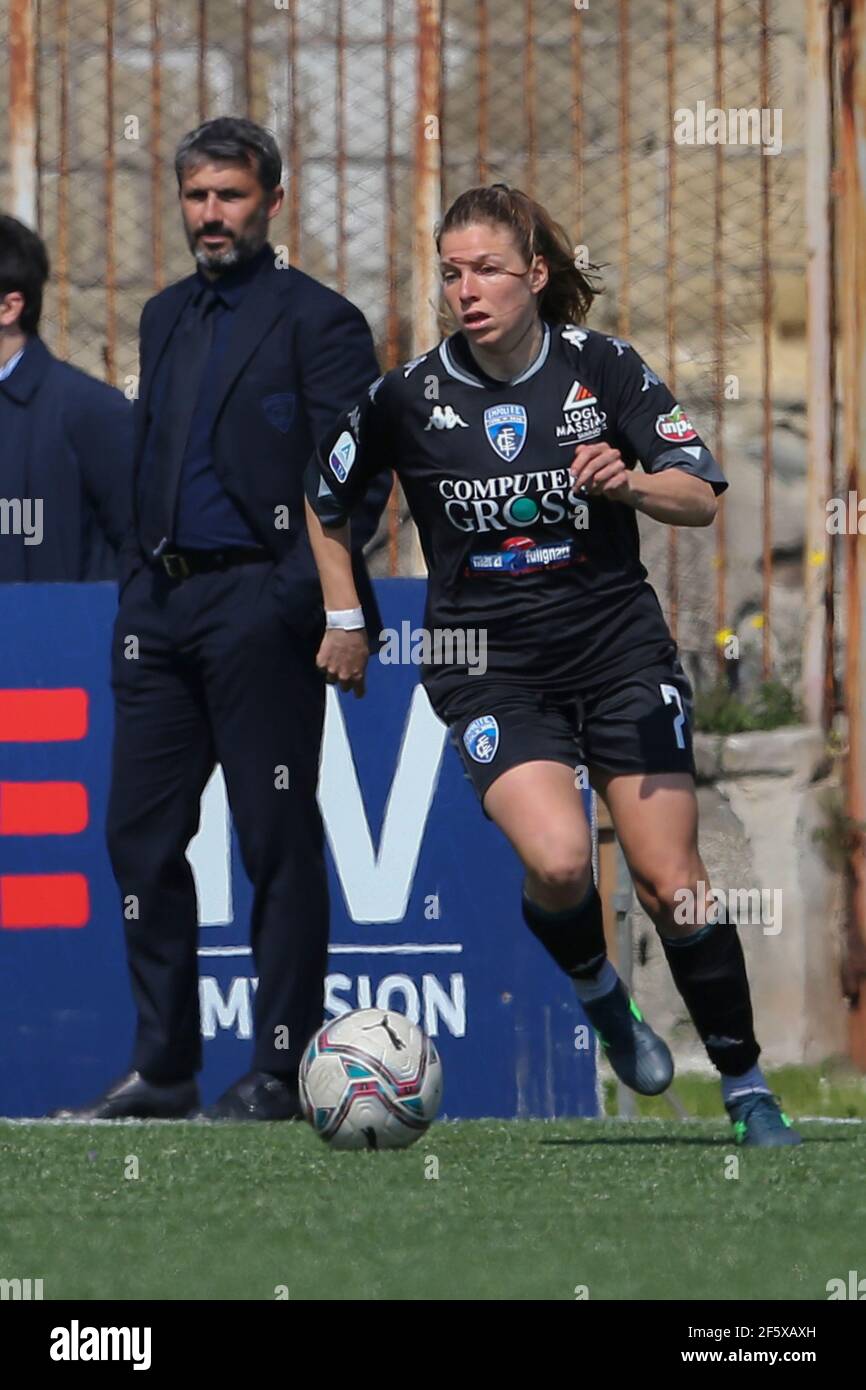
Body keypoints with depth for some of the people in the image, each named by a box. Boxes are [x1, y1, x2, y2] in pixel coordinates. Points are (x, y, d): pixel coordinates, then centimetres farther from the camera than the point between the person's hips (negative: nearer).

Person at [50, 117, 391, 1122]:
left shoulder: (317, 321, -4)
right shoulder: (164, 319, 17)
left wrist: (298, 592, -19)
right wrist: (135, 585, 15)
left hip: (257, 608, -7)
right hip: (162, 606, 7)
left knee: (277, 842, -2)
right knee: (141, 834, 5)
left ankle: (281, 1071, 2)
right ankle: (163, 1068, 12)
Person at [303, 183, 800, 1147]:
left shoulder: (603, 367, -3)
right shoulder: (410, 393, -4)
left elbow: (703, 497, -4)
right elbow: (326, 498, 13)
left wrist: (629, 483, -24)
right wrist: (344, 620, 12)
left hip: (618, 643, 1)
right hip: (486, 661, -1)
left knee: (670, 879, -7)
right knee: (557, 863, -24)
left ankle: (747, 1091, 8)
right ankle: (597, 993, 9)